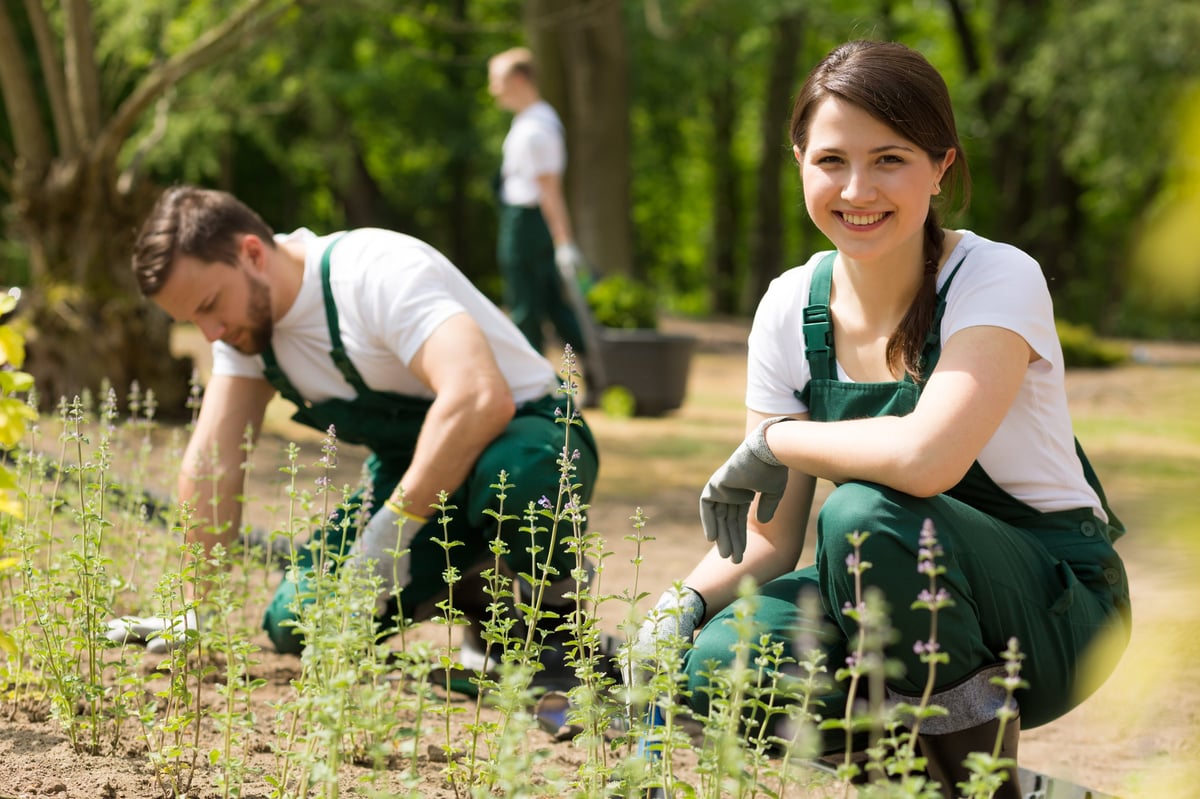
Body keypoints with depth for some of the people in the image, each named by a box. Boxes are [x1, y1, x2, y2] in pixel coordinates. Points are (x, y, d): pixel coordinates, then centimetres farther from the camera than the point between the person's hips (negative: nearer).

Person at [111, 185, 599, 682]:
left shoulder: (380, 274, -28)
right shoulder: (243, 311, -3)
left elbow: (481, 398, -42)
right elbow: (213, 463, -3)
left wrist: (390, 530, -39)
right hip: (411, 474, 7)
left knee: (515, 472, -43)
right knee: (297, 626, -10)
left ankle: (557, 599, -10)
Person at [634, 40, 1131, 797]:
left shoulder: (998, 281, -18)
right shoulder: (793, 308, -1)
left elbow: (924, 458, -36)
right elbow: (771, 538, 2)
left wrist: (771, 443, -20)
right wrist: (684, 604, -18)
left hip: (1055, 612, -5)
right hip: (907, 609, 5)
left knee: (863, 512, -33)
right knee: (717, 672, -22)